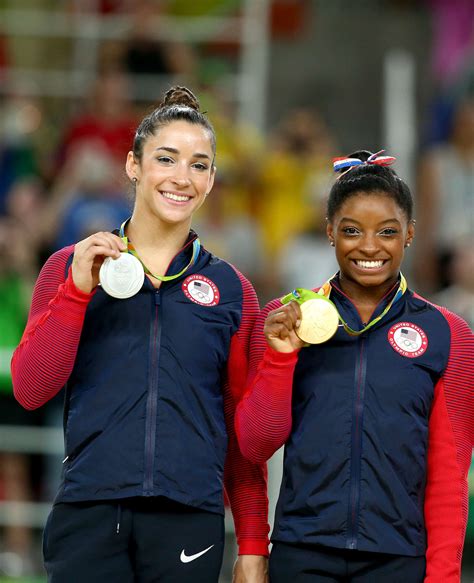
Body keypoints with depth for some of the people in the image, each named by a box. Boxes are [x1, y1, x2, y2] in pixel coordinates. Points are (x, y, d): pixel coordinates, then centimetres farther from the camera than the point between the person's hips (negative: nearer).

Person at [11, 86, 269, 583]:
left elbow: (245, 434, 11)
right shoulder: (70, 267, 9)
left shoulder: (230, 289, 10)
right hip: (89, 516, -1)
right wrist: (78, 291, -9)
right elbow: (29, 390, 0)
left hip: (189, 520, 1)